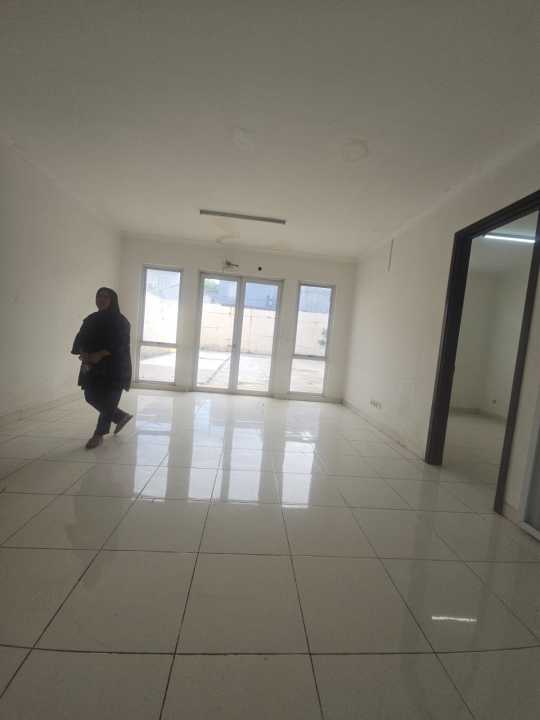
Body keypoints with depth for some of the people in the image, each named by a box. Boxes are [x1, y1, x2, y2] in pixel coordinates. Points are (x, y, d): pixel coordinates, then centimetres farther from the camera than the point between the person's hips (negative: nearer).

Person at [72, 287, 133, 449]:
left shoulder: (120, 321, -7)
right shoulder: (91, 319, 11)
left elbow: (119, 344, -17)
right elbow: (80, 339, 4)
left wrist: (99, 355, -25)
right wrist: (83, 354, -15)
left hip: (114, 367, -7)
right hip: (93, 367, 7)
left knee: (108, 401, -1)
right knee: (91, 397, 10)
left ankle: (99, 435, 14)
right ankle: (122, 417, 28)